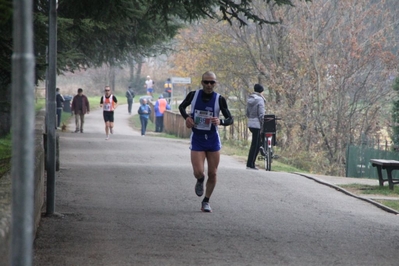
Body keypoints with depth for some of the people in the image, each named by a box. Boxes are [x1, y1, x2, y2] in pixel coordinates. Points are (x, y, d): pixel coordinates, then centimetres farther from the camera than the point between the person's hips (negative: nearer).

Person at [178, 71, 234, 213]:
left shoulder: (219, 99, -9)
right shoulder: (193, 95, -6)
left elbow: (230, 119, -5)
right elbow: (181, 106, 13)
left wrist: (221, 121, -27)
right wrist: (186, 117, -8)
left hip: (213, 140, 1)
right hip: (197, 140, -1)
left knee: (212, 174, 5)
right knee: (198, 172, -13)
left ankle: (206, 201, 24)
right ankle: (200, 181, 25)